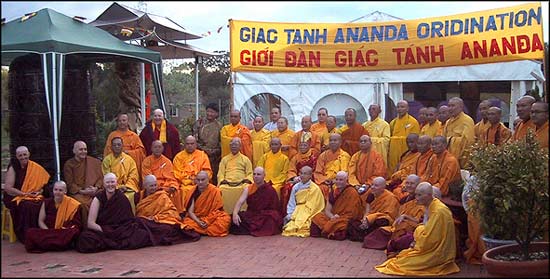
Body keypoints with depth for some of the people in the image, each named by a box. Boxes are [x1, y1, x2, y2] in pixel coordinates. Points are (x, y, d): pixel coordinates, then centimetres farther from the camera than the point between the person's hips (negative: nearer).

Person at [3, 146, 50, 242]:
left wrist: (39, 192, -10)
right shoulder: (13, 168, -5)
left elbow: (44, 182, 11)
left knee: (43, 204, -28)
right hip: (15, 197, -3)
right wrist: (24, 194, -17)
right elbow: (7, 188, -11)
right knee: (28, 206, -34)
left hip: (34, 196, 3)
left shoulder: (36, 168, 5)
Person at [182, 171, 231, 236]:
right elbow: (190, 211, -5)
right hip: (196, 219, 2)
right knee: (187, 222, -29)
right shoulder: (194, 191, -1)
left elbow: (216, 210, -7)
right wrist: (198, 222, -21)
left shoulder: (215, 191, -8)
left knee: (225, 219, -30)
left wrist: (207, 222, -19)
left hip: (212, 219, -1)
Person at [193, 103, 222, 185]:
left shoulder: (219, 126, 8)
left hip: (214, 156, 1)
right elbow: (194, 139, 3)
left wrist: (214, 151, -2)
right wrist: (203, 149, -6)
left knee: (214, 178, -1)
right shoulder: (199, 123, 6)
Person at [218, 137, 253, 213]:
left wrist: (247, 179, -8)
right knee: (221, 189, -32)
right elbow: (220, 173, 15)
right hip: (227, 184, 1)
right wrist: (222, 180, -6)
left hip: (241, 184, -1)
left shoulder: (245, 159, 18)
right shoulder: (224, 159, 22)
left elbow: (250, 173, 13)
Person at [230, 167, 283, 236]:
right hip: (250, 216, 2)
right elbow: (240, 202, -6)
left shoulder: (270, 190, 1)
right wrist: (235, 214, -24)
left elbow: (274, 208, 0)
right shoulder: (248, 189, 8)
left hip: (265, 216, -2)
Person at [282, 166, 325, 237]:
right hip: (296, 212, 4)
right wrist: (290, 214, -4)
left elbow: (312, 206, -7)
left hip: (308, 214, -4)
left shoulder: (315, 189, -5)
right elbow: (291, 203, 11)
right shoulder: (296, 187, 9)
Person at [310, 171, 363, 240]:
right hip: (333, 218, 5)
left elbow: (352, 214, -12)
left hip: (346, 220, -5)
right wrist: (332, 216, -16)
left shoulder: (352, 193, -9)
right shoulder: (333, 192, 10)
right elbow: (327, 210, 6)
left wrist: (338, 218, -19)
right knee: (317, 217, -18)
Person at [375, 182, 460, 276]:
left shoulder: (438, 211, -25)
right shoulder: (429, 207, 6)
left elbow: (431, 238, -24)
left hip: (438, 252, -9)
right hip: (432, 246, 9)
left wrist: (417, 245, -8)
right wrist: (416, 241, 1)